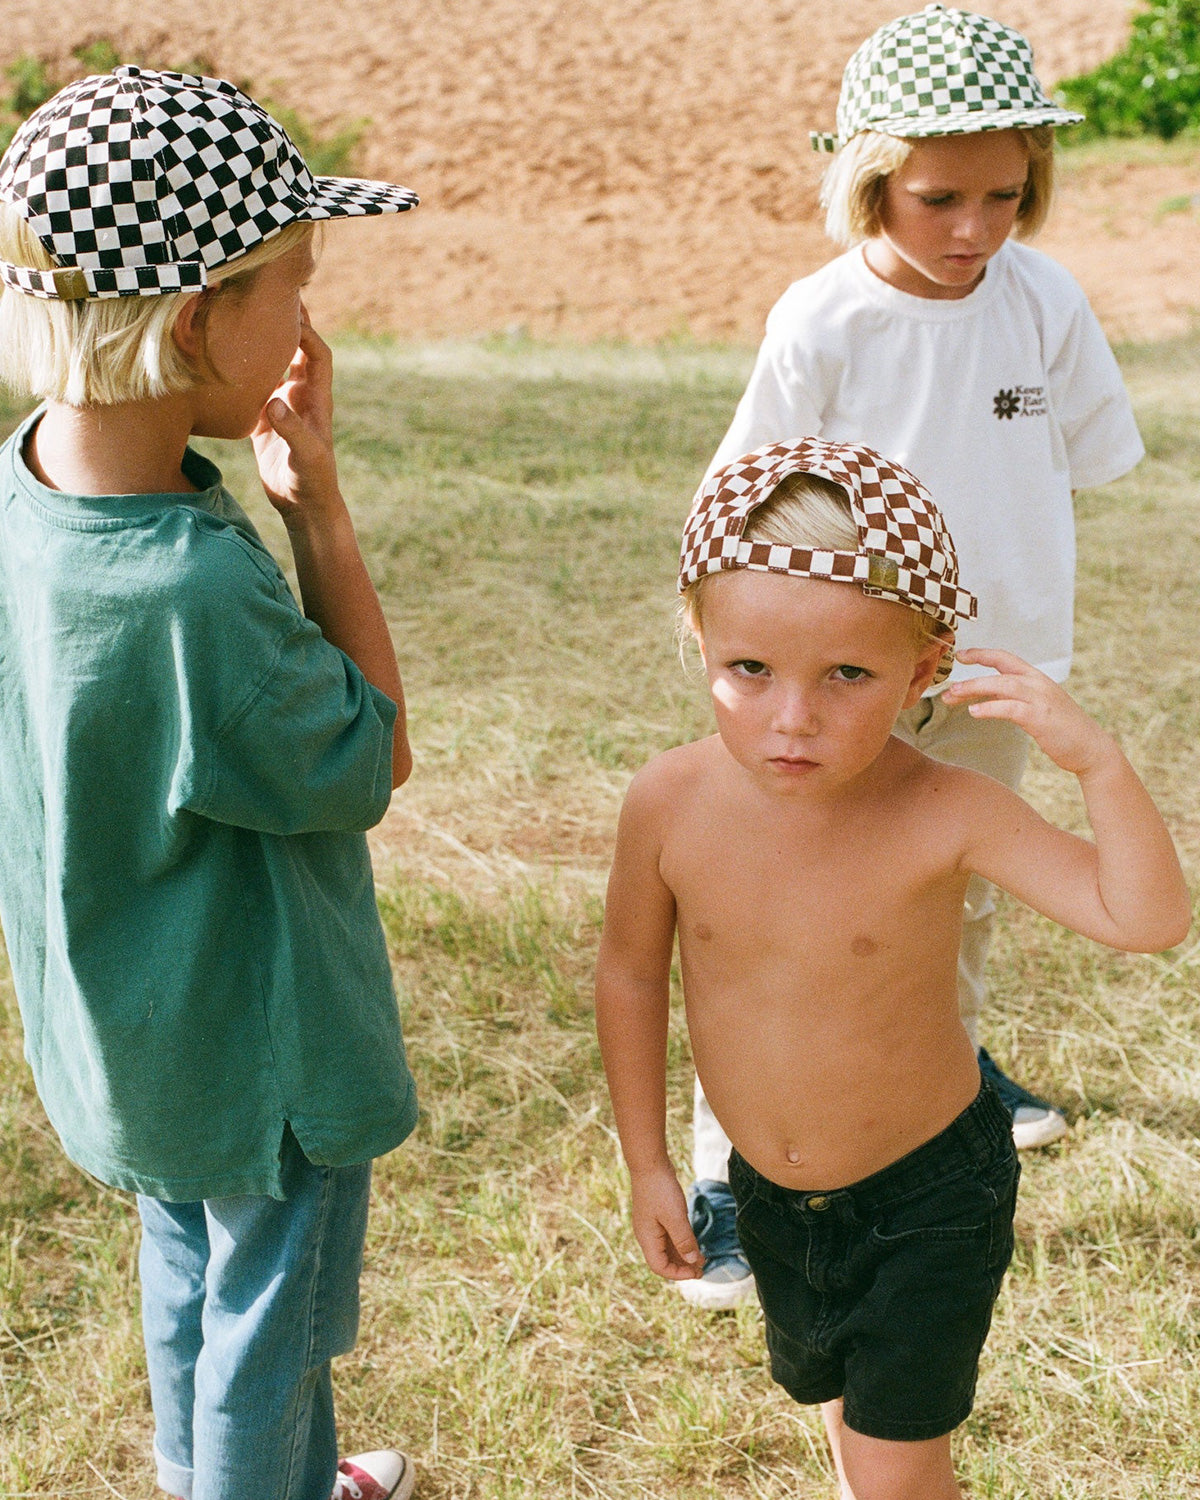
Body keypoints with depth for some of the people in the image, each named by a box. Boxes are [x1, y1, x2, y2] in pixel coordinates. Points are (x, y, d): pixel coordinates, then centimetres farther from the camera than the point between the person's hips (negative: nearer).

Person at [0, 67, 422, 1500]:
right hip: (259, 1041, -9)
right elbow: (370, 762, -20)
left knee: (189, 1261, 30)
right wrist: (320, 503, -22)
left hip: (135, 1020, 9)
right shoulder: (193, 591, -39)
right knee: (271, 1312, 17)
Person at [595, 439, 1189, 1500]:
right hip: (771, 1193, 3)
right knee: (833, 1391, 26)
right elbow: (632, 974, -4)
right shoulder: (672, 803, -20)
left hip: (930, 1191, -3)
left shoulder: (944, 813, -27)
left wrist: (1098, 763, -41)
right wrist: (648, 1165, 2)